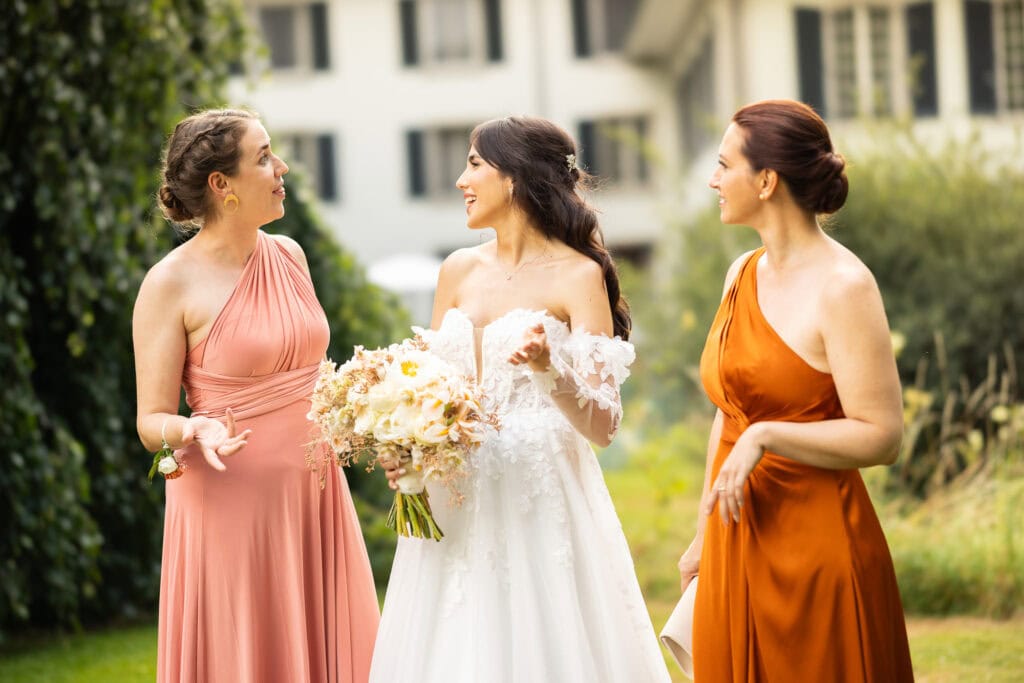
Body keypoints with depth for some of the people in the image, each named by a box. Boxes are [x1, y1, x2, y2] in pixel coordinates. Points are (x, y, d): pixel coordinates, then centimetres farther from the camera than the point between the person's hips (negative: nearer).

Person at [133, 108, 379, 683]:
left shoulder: (288, 256, 8)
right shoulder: (172, 284, -10)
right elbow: (152, 421, -8)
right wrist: (197, 431, -27)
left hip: (313, 497, 6)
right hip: (233, 504, -6)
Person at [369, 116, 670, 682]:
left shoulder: (577, 276, -6)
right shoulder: (458, 272, 11)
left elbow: (602, 426, -11)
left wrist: (549, 367, -28)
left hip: (539, 503, -5)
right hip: (456, 503, 5)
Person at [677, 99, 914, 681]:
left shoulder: (842, 287, -13)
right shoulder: (743, 275, 10)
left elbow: (881, 437, -16)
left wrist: (766, 437, -23)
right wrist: (705, 537, 21)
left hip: (815, 546, -7)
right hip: (736, 548, 7)